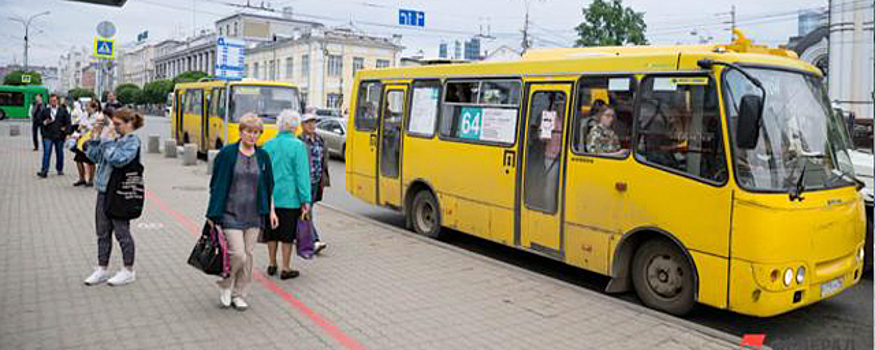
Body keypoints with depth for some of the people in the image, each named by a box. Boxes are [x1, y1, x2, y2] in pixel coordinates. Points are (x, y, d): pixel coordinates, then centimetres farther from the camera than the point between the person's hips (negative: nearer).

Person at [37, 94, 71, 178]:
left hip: (59, 136, 1)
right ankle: (44, 171, -11)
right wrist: (44, 122, -9)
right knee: (46, 153, -8)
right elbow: (39, 120, 11)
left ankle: (60, 169, 24)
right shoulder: (44, 111, 8)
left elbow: (68, 122, 7)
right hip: (48, 136, -1)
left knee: (59, 153, 10)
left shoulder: (63, 111, 8)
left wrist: (65, 129, -7)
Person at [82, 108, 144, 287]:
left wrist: (108, 140, -20)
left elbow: (117, 159, -25)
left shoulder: (132, 142, -12)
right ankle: (102, 269, 25)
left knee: (122, 232, 3)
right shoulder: (112, 137, 9)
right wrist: (95, 137, 2)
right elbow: (94, 157, 10)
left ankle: (128, 271, 17)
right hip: (104, 191, 8)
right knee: (103, 232, 14)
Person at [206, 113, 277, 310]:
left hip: (253, 215, 4)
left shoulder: (263, 157, 7)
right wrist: (212, 214, -4)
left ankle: (238, 295, 22)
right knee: (237, 254, -10)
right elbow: (216, 185, -2)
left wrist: (271, 211, 9)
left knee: (248, 255, 7)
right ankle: (225, 286, 17)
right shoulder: (227, 153, -4)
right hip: (230, 214, -4)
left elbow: (269, 186, 14)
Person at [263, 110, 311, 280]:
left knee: (272, 232, 16)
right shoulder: (298, 146, -12)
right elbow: (302, 174, -13)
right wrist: (305, 199, -10)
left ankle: (272, 265, 28)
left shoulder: (269, 145, 3)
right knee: (287, 234, 5)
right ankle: (286, 269, 11)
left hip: (270, 197, 5)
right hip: (289, 197, -5)